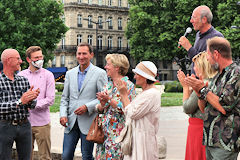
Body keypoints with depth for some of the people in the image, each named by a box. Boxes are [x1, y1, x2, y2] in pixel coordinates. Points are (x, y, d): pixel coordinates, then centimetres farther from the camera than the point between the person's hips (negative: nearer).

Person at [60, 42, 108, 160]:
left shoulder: (100, 73, -3)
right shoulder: (70, 73, 12)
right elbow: (65, 98, 14)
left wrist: (87, 107, -16)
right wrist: (63, 114, -1)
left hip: (88, 123, -4)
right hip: (71, 122, 4)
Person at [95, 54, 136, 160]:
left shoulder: (128, 85, -7)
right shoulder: (108, 85, 14)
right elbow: (99, 109, 16)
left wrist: (109, 99, -16)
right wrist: (102, 103, -7)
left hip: (118, 133, -7)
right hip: (104, 131, 7)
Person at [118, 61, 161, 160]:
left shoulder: (152, 94, -16)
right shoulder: (144, 93, 16)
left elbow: (133, 113, -18)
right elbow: (128, 113, 15)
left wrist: (124, 94, -9)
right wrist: (122, 94, 9)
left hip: (143, 139, -9)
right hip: (135, 137, 9)